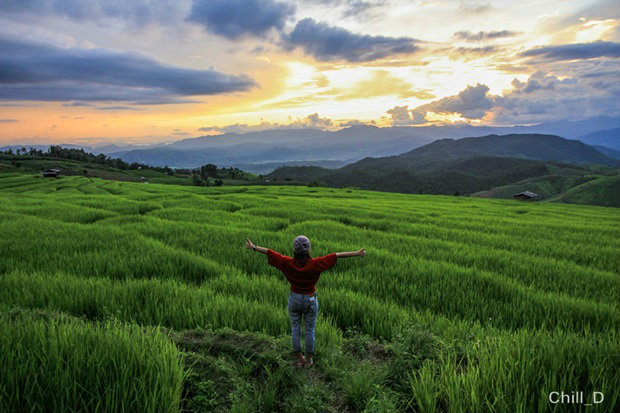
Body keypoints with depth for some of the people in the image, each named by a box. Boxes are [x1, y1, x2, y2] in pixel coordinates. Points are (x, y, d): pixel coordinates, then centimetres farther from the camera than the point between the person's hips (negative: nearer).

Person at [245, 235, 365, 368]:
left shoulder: (288, 263, -20)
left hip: (294, 299, 1)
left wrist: (253, 247, 2)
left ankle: (299, 359, 30)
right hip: (310, 301, -1)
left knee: (295, 330, 17)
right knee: (310, 331, 16)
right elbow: (336, 256, -22)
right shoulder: (314, 264, -24)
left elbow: (270, 252, -9)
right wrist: (357, 253, -19)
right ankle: (308, 360, 30)